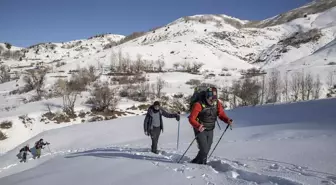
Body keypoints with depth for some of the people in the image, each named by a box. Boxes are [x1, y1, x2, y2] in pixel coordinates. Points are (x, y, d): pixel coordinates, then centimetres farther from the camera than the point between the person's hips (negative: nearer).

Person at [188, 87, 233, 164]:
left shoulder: (217, 103, -7)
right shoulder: (199, 105, -23)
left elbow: (221, 114, 2)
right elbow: (191, 118, -23)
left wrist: (228, 120, -18)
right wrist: (198, 126, -41)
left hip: (210, 130, 6)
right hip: (200, 130, -5)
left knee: (206, 151, 14)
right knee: (204, 150, -13)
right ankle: (194, 164, 9)